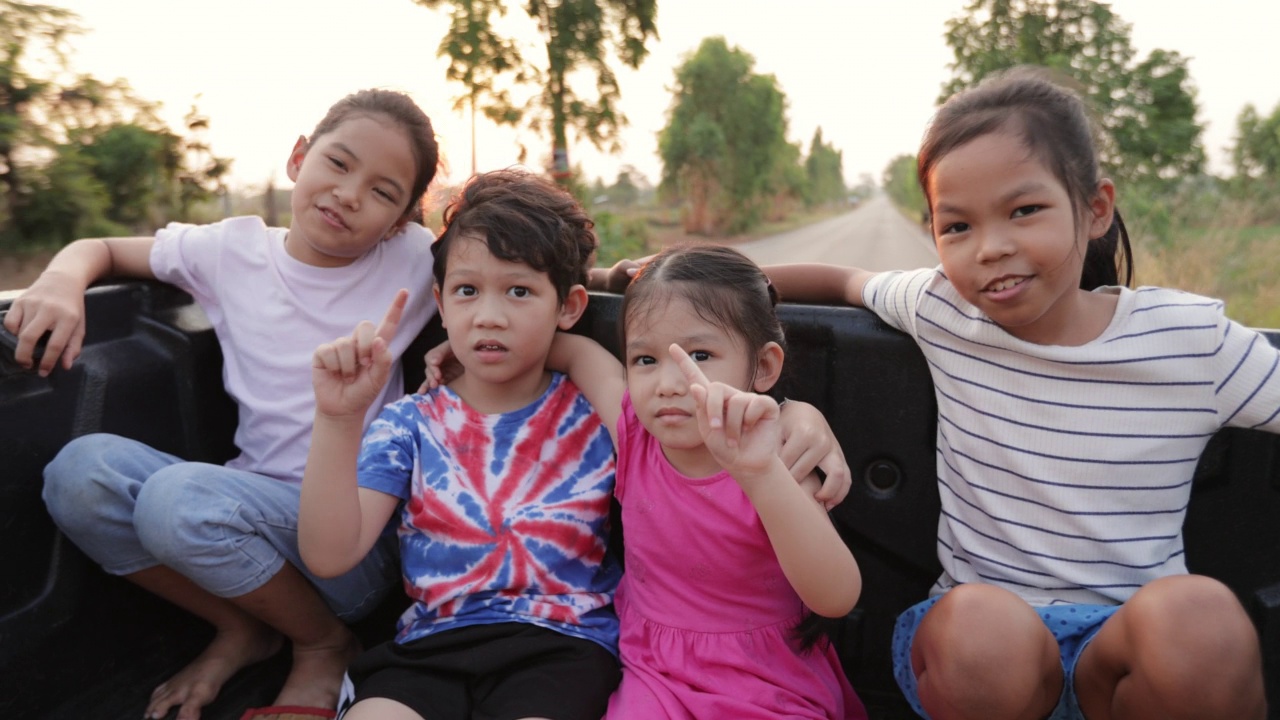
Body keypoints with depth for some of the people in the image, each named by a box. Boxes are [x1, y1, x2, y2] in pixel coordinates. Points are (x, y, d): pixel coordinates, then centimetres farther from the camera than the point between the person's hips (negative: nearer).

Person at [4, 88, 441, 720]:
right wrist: (63, 280, -3)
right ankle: (242, 628, 4)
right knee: (82, 468, -18)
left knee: (180, 497, -29)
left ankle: (325, 643, 0)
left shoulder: (412, 260, -4)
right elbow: (102, 249, 17)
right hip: (255, 507, 5)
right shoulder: (233, 251, 5)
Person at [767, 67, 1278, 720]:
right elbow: (846, 282, 16)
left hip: (1136, 644, 0)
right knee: (981, 620, -36)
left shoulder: (1192, 342, -5)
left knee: (1197, 614, -34)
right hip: (978, 638, 0)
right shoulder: (941, 309, -1)